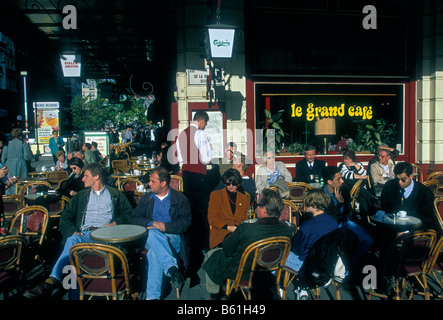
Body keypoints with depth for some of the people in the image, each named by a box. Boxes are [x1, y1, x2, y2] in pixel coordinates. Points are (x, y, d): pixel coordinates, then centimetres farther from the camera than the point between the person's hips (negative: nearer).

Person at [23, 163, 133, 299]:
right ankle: (53, 280, -41)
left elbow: (129, 214, 14)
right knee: (72, 240, -35)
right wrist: (73, 231, -4)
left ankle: (54, 279, -40)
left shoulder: (116, 194, 20)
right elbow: (65, 216, 17)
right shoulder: (82, 196, 27)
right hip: (84, 234, 3)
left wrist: (115, 223, -6)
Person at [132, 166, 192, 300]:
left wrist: (164, 227, -16)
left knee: (154, 252, -37)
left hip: (172, 237, -2)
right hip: (150, 237, 2)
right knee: (153, 234, -38)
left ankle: (152, 295, -40)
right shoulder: (146, 199, 20)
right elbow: (135, 218, 9)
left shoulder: (180, 199, 8)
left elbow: (185, 222, -3)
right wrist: (152, 223, -11)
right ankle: (173, 269, -50)